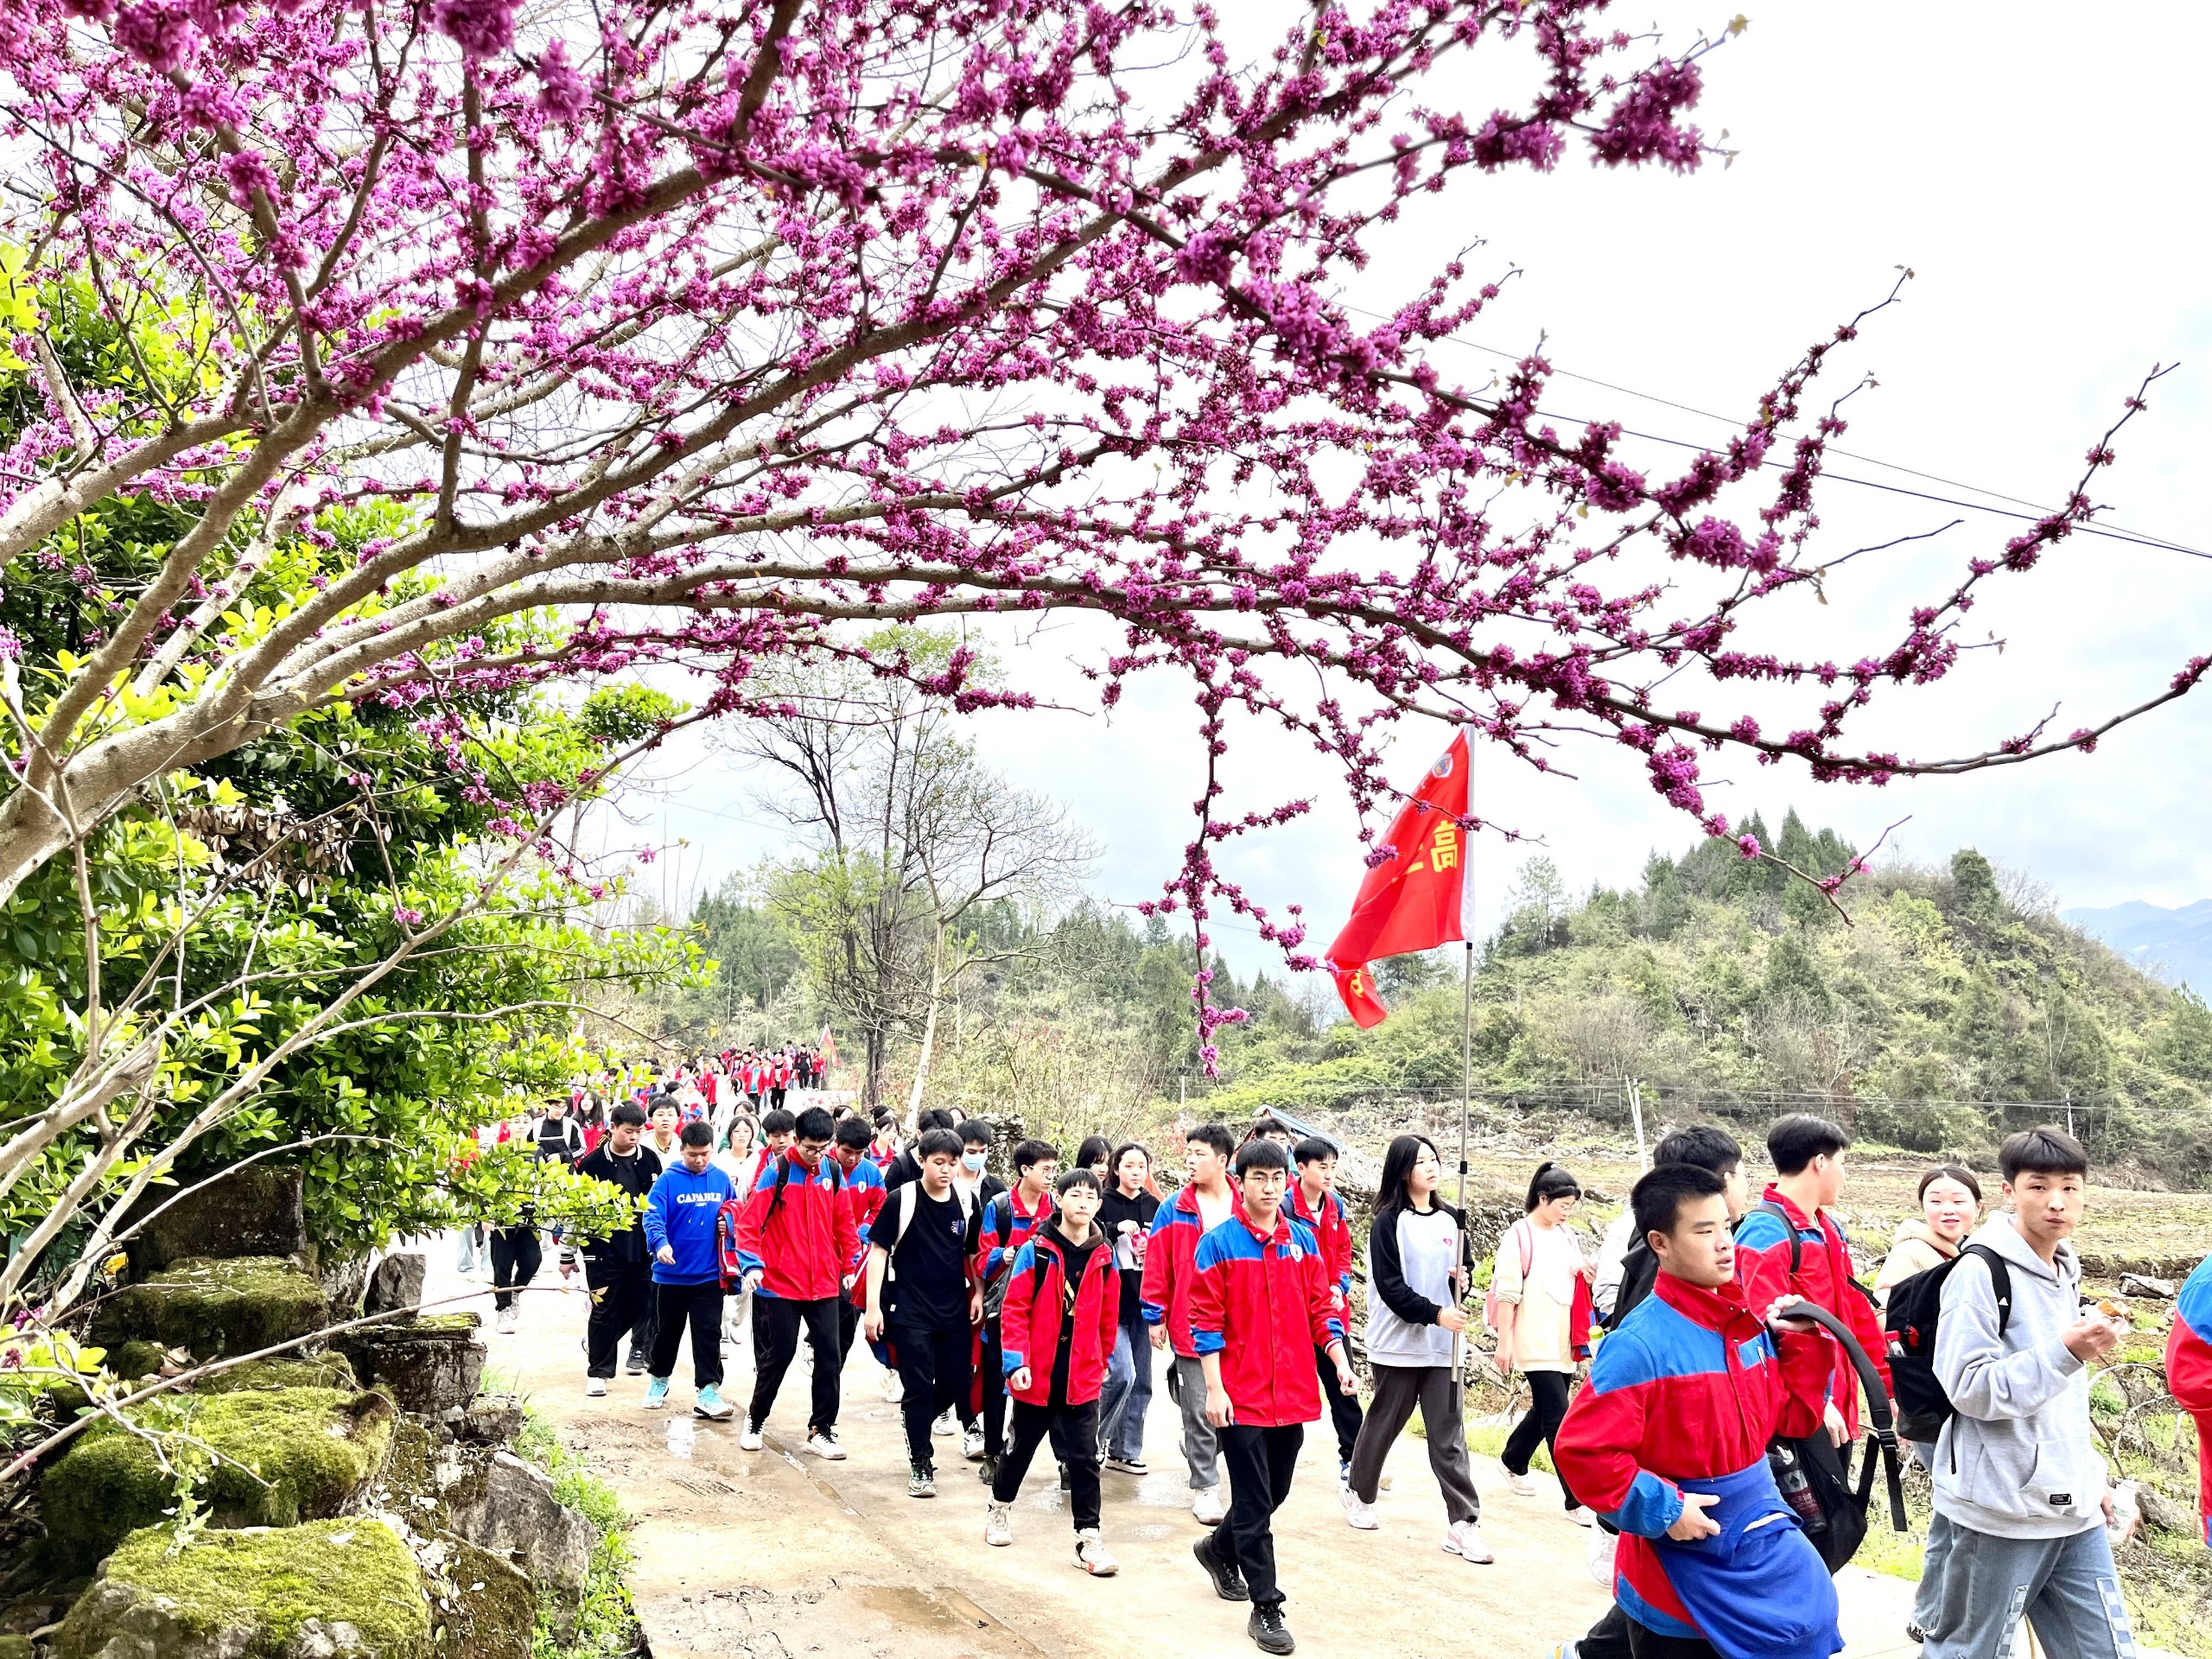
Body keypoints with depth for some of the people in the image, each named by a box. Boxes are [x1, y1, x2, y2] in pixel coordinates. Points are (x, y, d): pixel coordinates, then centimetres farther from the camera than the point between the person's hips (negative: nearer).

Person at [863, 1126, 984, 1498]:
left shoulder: (966, 1205, 3)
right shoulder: (901, 1200, -8)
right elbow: (878, 1251, -6)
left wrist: (978, 1295, 3)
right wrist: (873, 1306, -11)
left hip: (955, 1312, 4)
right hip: (911, 1313, -4)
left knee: (956, 1385, 7)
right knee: (918, 1388, -3)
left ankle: (915, 1421, 36)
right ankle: (921, 1464, 12)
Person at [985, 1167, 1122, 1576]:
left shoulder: (1104, 1256, 0)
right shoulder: (1036, 1249, -9)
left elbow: (1107, 1318, 10)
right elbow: (1014, 1309, -10)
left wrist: (1100, 1363, 16)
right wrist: (1016, 1361, -15)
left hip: (1082, 1378, 2)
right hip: (1036, 1374, -1)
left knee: (1084, 1458, 0)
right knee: (1022, 1447, 16)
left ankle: (1089, 1538, 8)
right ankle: (1000, 1508, 40)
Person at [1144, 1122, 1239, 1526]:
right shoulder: (1175, 1209, -1)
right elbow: (1157, 1265, 0)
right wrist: (1155, 1316, -2)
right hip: (1189, 1326, -1)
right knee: (1199, 1409, 2)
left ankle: (1200, 1452, 33)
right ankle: (1205, 1485, 14)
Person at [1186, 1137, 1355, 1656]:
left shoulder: (1303, 1240, 5)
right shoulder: (1218, 1243, -9)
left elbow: (1320, 1307, 10)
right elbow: (1206, 1321, -9)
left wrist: (1341, 1362, -1)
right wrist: (1214, 1389, -12)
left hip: (1293, 1394, 5)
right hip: (1243, 1396, -5)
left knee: (1273, 1493, 17)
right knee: (1254, 1503, 0)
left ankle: (1219, 1549, 42)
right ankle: (1265, 1609, 11)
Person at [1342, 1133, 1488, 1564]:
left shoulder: (1451, 1219, 7)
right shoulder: (1389, 1222, -8)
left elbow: (1466, 1268, 17)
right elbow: (1389, 1286, -14)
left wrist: (1464, 1281, -7)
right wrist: (1436, 1313, -21)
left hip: (1443, 1345, 4)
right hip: (1398, 1344, -3)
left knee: (1449, 1435, 0)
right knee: (1384, 1424, 12)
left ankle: (1462, 1524, 2)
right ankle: (1359, 1492, 34)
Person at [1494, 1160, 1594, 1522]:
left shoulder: (1566, 1235, 11)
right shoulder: (1519, 1236, -10)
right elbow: (1506, 1292, -12)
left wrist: (1587, 1277, -2)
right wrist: (1505, 1343, -14)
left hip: (1562, 1343, 7)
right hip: (1535, 1344, -7)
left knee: (1544, 1411, 16)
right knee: (1559, 1418, -8)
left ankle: (1513, 1463, 38)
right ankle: (1576, 1500, -4)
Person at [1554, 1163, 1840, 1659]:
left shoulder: (1750, 1324, 1)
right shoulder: (1642, 1343, -21)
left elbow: (1792, 1417, 10)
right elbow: (1581, 1450, -24)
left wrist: (1801, 1342, 0)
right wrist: (1663, 1509, -23)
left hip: (1762, 1545, 7)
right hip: (1680, 1568, -6)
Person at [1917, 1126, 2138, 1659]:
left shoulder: (2066, 1271, 11)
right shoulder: (1980, 1271, -14)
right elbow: (1970, 1388, -20)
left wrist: (2092, 1470, 18)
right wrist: (2066, 1351, -26)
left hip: (2075, 1511, 7)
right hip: (1996, 1514, -7)